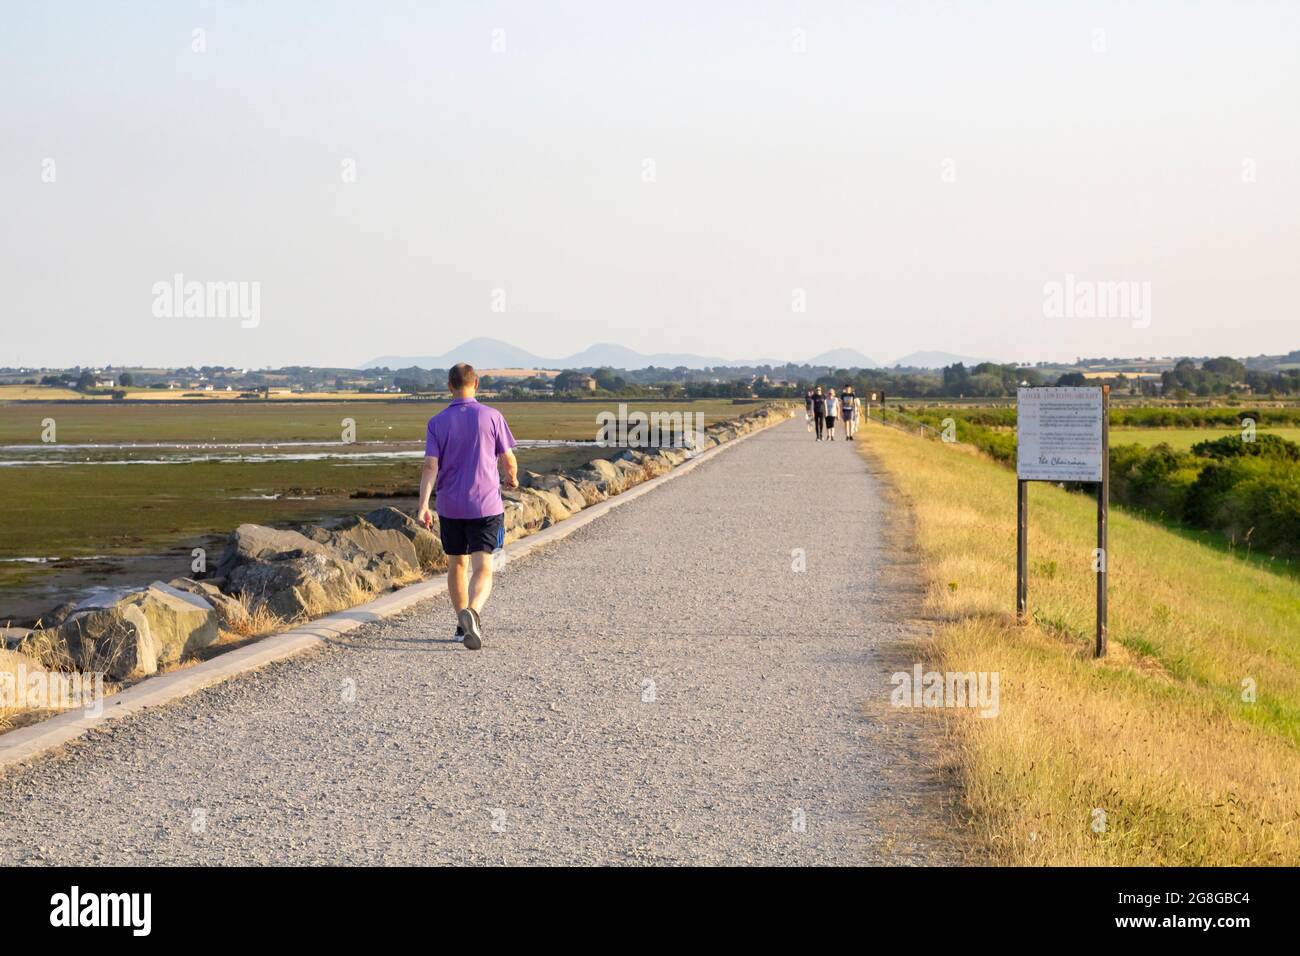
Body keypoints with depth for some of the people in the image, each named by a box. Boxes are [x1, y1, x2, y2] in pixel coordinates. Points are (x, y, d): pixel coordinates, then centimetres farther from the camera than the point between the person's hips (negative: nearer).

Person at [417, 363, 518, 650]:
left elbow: (430, 466, -10)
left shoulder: (437, 422, -1)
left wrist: (423, 506, -13)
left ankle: (463, 622, 29)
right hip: (485, 505, -2)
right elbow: (508, 459, 1)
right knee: (482, 570, -6)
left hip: (450, 507, 2)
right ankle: (471, 612, -33)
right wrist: (512, 478, 23)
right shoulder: (492, 417, -4)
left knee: (456, 564, 19)